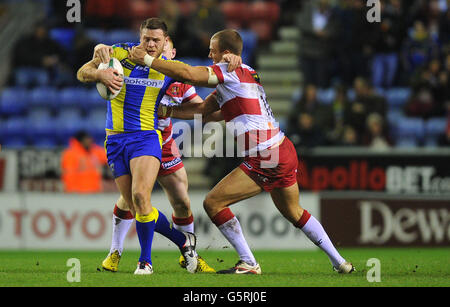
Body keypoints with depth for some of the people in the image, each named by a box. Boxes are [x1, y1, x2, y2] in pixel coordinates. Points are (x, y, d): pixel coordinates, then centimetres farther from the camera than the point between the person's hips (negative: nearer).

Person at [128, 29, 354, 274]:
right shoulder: (246, 74, 20)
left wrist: (147, 59, -12)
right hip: (285, 152, 10)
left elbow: (186, 73, -21)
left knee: (213, 203, -3)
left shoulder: (231, 71, -8)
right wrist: (165, 111, 13)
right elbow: (201, 111, 19)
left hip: (265, 160, -10)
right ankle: (339, 262, 29)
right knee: (294, 213, 26)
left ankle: (249, 264, -1)